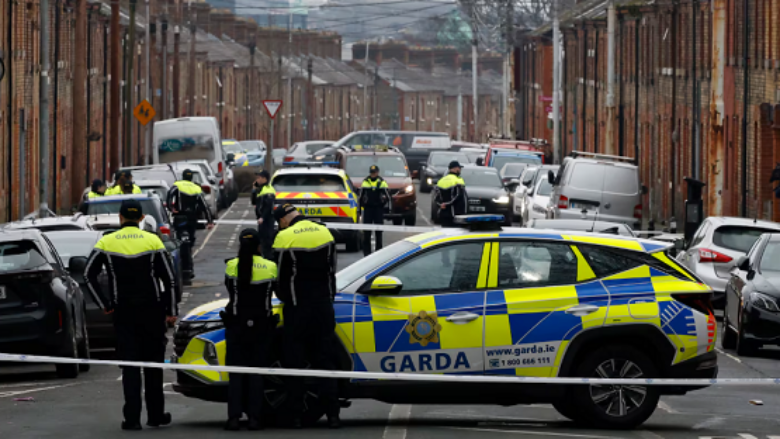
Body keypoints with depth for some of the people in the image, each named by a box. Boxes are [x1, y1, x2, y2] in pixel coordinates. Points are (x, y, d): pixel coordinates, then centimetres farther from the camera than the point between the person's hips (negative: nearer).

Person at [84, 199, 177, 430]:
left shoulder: (106, 242, -1)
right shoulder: (152, 241, -3)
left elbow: (89, 275, -6)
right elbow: (168, 278, -4)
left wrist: (104, 304, 0)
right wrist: (172, 311, 3)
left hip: (123, 312, 0)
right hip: (151, 311, 0)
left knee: (129, 364, 2)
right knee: (153, 363, 11)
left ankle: (132, 418, -4)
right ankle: (155, 414, 15)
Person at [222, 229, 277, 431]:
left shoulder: (232, 266, -8)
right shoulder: (270, 267, -7)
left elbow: (229, 290, 5)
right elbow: (272, 291, 6)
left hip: (236, 324, -1)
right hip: (260, 324, 1)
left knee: (236, 371, 4)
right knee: (256, 371, 6)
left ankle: (234, 417, -4)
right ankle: (254, 417, 1)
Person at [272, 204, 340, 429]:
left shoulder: (285, 238, -13)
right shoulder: (324, 232, 3)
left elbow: (282, 275, -4)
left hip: (297, 308, -4)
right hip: (323, 306, 4)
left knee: (295, 363, 5)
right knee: (324, 362, 8)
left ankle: (297, 417, 5)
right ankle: (332, 415, 1)